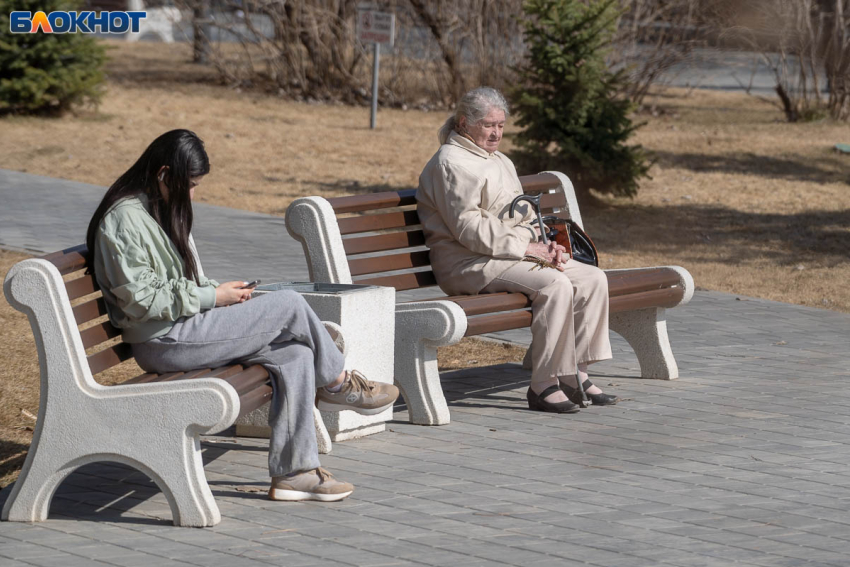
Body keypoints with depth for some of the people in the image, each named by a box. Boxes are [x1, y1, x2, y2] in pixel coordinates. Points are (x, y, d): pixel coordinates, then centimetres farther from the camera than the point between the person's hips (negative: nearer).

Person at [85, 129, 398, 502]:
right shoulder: (125, 219, -15)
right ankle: (338, 384, 13)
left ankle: (293, 471, -8)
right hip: (163, 342, -10)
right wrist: (213, 297, -15)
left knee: (294, 353, -8)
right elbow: (142, 299, -19)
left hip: (187, 326, 10)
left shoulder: (161, 211, 17)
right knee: (290, 307, -12)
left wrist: (220, 291, 6)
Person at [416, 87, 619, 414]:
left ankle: (575, 375, -5)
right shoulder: (452, 163, -8)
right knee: (555, 285, -30)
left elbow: (524, 216, 26)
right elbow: (469, 228, -17)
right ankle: (544, 386, -28)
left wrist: (546, 245, 4)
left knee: (593, 279, -4)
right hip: (470, 264, -10)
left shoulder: (501, 162, 24)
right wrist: (525, 247, -18)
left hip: (514, 254, 10)